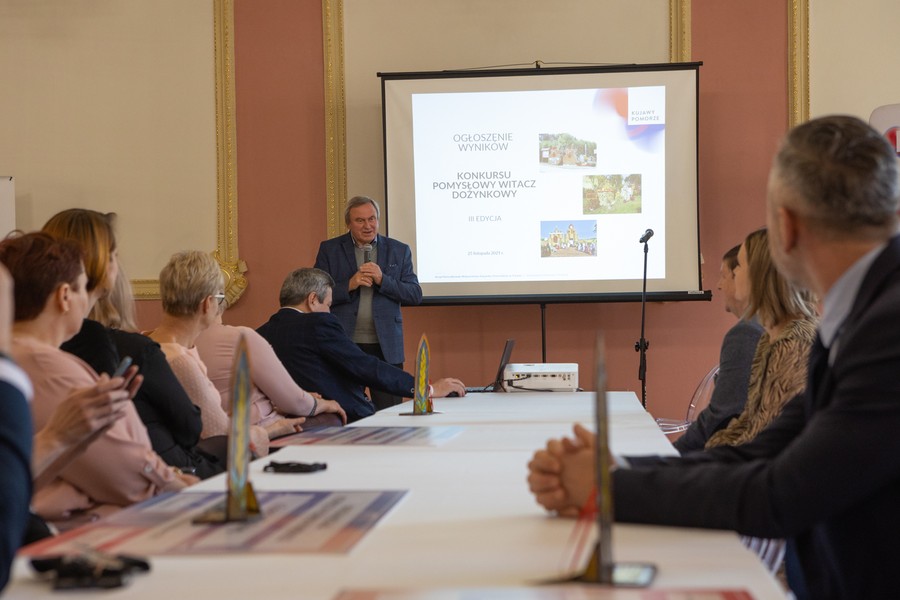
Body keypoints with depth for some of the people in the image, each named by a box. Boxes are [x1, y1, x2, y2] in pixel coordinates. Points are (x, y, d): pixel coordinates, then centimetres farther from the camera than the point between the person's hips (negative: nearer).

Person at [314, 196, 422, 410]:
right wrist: (350, 285, -14)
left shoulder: (399, 251, 8)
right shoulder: (329, 250, 6)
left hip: (385, 347, 1)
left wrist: (383, 280, -12)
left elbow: (415, 295, 2)